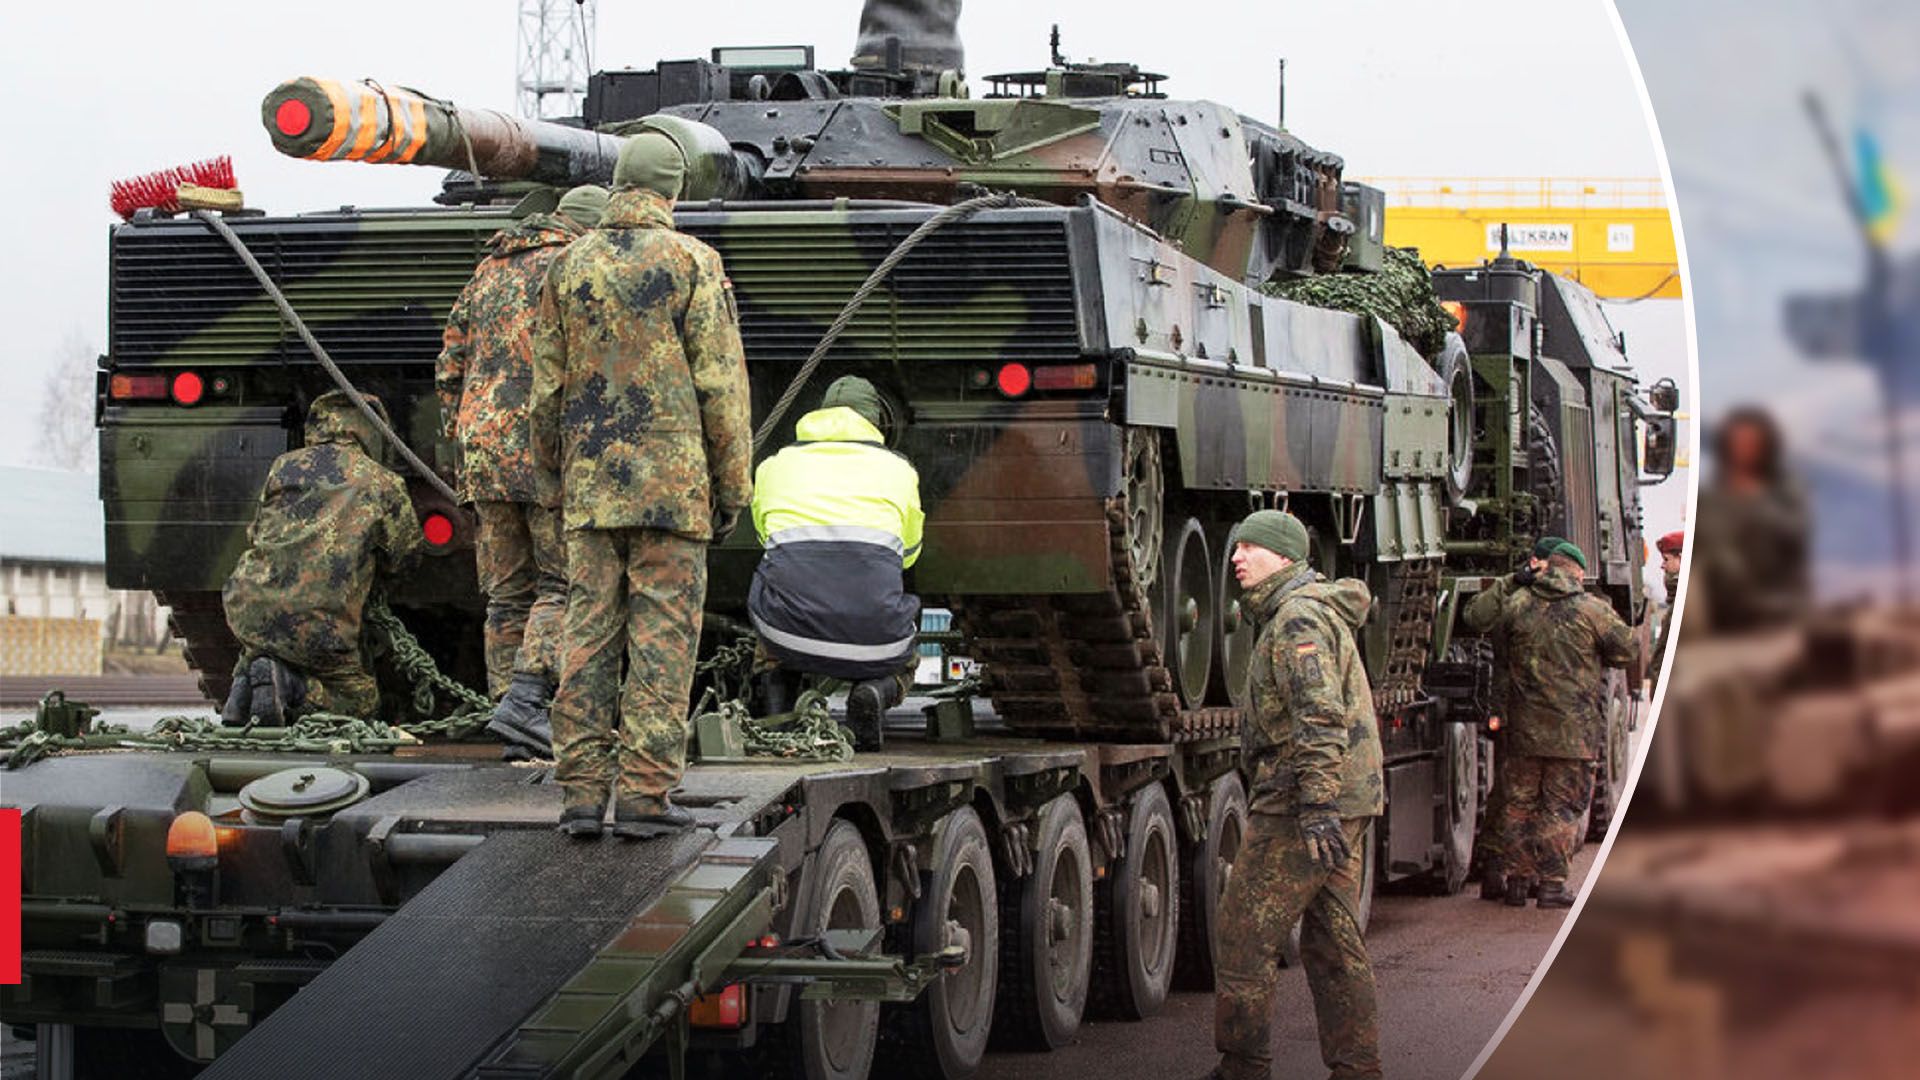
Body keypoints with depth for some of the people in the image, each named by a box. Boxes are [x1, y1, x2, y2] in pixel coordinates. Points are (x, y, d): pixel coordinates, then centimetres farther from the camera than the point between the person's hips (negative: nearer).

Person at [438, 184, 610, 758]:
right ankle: (523, 700, -16)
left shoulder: (489, 270, 19)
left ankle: (510, 706, 8)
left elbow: (450, 366, 18)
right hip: (550, 449, -6)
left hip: (484, 447, 6)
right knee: (563, 586, -2)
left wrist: (461, 440, 20)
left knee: (508, 593, 11)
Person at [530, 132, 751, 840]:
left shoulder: (570, 265, 7)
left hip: (589, 484, 4)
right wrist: (732, 487, 0)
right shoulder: (692, 262, -4)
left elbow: (547, 387, 10)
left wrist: (558, 472, 21)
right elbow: (721, 387, -6)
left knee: (588, 633, 6)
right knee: (662, 635, -1)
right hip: (672, 483, -4)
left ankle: (582, 789, 5)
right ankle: (644, 792, -4)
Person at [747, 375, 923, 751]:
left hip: (792, 632, 1)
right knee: (902, 665, 34)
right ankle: (876, 691, -1)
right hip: (873, 638, -1)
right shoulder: (897, 470, 16)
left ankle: (774, 678, 11)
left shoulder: (774, 466, 18)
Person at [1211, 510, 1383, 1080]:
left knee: (1247, 936, -4)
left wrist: (1315, 804, -29)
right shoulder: (1320, 611, 21)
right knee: (1333, 941, 11)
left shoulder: (1299, 618, -13)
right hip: (1347, 799, 10)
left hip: (1302, 800, -10)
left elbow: (1320, 718, -24)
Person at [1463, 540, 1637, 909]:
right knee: (1562, 806, 4)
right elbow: (1628, 652, 3)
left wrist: (1508, 584, 17)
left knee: (1520, 803, 13)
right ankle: (1552, 883, 1)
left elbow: (1475, 618, 14)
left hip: (1524, 726, 3)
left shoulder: (1517, 602, 0)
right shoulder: (1593, 610, -6)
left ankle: (1517, 879, 16)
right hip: (1572, 729, -3)